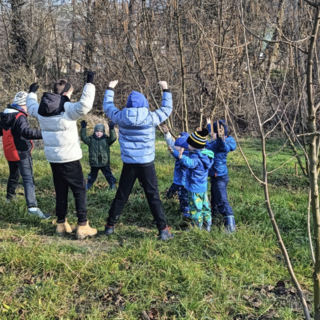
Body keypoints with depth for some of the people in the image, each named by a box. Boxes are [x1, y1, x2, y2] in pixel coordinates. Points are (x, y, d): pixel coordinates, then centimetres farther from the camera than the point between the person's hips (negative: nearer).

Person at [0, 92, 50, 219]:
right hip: (21, 153, -9)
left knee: (14, 175, 28)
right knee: (28, 179, -14)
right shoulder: (20, 117, -20)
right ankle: (32, 206, -25)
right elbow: (26, 132, -36)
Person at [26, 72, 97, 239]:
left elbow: (31, 107, 28)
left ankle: (61, 224, 21)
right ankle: (82, 226, -1)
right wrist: (89, 84, -23)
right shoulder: (67, 109, -16)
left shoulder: (42, 110, 6)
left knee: (60, 191, 16)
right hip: (69, 158, -7)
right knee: (80, 189, 1)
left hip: (53, 158, 7)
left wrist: (32, 93, 45)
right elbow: (85, 105, -31)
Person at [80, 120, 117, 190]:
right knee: (92, 175, 19)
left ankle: (113, 185, 25)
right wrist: (83, 128, -20)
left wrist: (112, 129, -31)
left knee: (108, 175, 10)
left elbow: (113, 138, -18)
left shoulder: (106, 139, -4)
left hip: (104, 163, -1)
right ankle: (88, 185, 37)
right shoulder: (91, 140, -1)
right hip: (94, 163, 1)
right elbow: (83, 138, -11)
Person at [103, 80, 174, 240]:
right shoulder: (151, 117, -9)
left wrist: (110, 89, 29)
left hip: (128, 164, 2)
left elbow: (107, 106, 15)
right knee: (153, 196, 3)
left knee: (121, 195, 14)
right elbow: (167, 109, 8)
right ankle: (163, 230, 1)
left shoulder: (120, 117, -4)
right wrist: (166, 90, 20)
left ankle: (110, 225, 22)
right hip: (146, 163, -2)